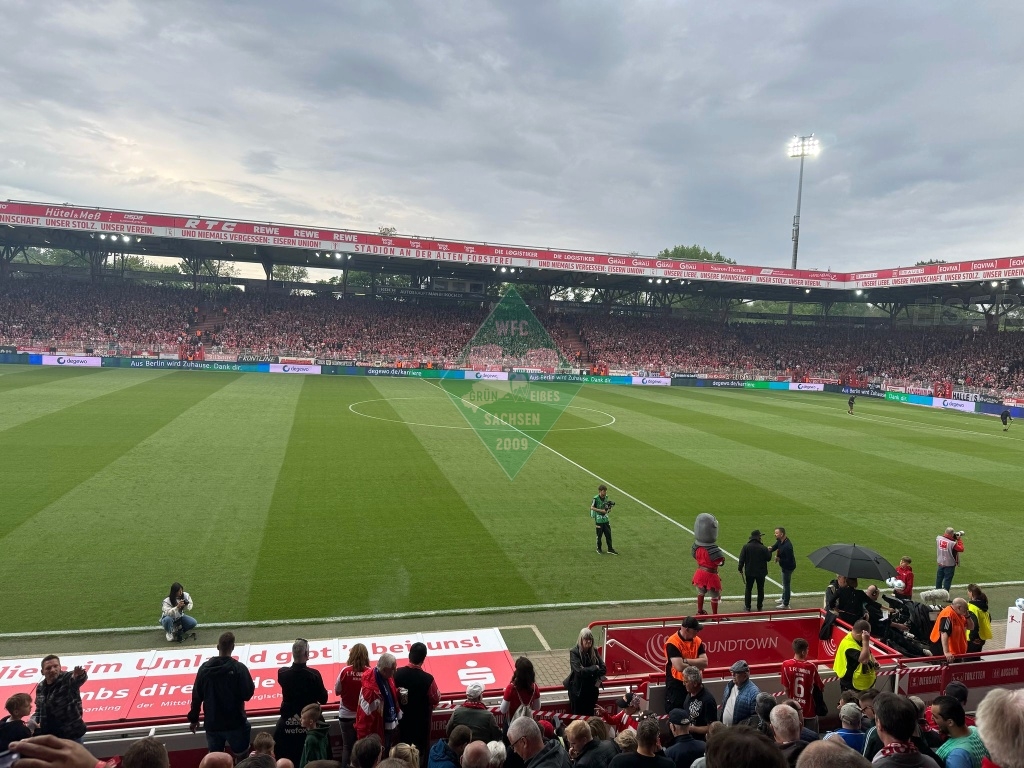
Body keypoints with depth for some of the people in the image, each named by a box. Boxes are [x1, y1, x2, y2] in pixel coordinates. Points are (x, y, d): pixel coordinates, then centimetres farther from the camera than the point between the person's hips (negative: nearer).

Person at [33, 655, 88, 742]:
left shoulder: (68, 678, -13)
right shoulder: (40, 687, 5)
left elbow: (80, 679, -37)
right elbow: (39, 709, 19)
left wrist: (79, 675, -61)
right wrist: (34, 722, -1)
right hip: (49, 735, 6)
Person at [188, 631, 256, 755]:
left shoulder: (204, 668, -4)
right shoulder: (239, 668, -17)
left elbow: (197, 696, 3)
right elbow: (248, 694, -14)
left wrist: (193, 719, 15)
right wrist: (251, 686, 8)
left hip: (212, 723, 4)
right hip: (235, 722, -4)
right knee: (241, 755, 13)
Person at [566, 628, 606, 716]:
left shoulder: (594, 652, 1)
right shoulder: (574, 652, -14)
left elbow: (603, 669, -1)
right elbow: (579, 671, -22)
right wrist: (595, 668, -12)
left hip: (592, 690, 4)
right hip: (578, 690, -4)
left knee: (590, 715, 12)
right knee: (577, 716, 5)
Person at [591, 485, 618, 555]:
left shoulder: (606, 497, 4)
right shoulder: (596, 498, -16)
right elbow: (592, 507, -17)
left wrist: (609, 509, -5)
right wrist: (601, 510, -22)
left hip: (606, 519, 5)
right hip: (598, 519, -5)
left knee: (608, 534, 6)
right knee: (599, 535, 6)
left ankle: (610, 549, 14)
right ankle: (598, 549, 22)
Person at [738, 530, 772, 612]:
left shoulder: (746, 547, -10)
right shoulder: (763, 548, -15)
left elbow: (742, 559, -9)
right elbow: (768, 558, -3)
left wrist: (740, 569, 2)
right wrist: (769, 551, 16)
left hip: (749, 572, 1)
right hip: (761, 572, -1)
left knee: (748, 589, 13)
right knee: (760, 590, 15)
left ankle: (747, 607, 16)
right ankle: (760, 607, 23)